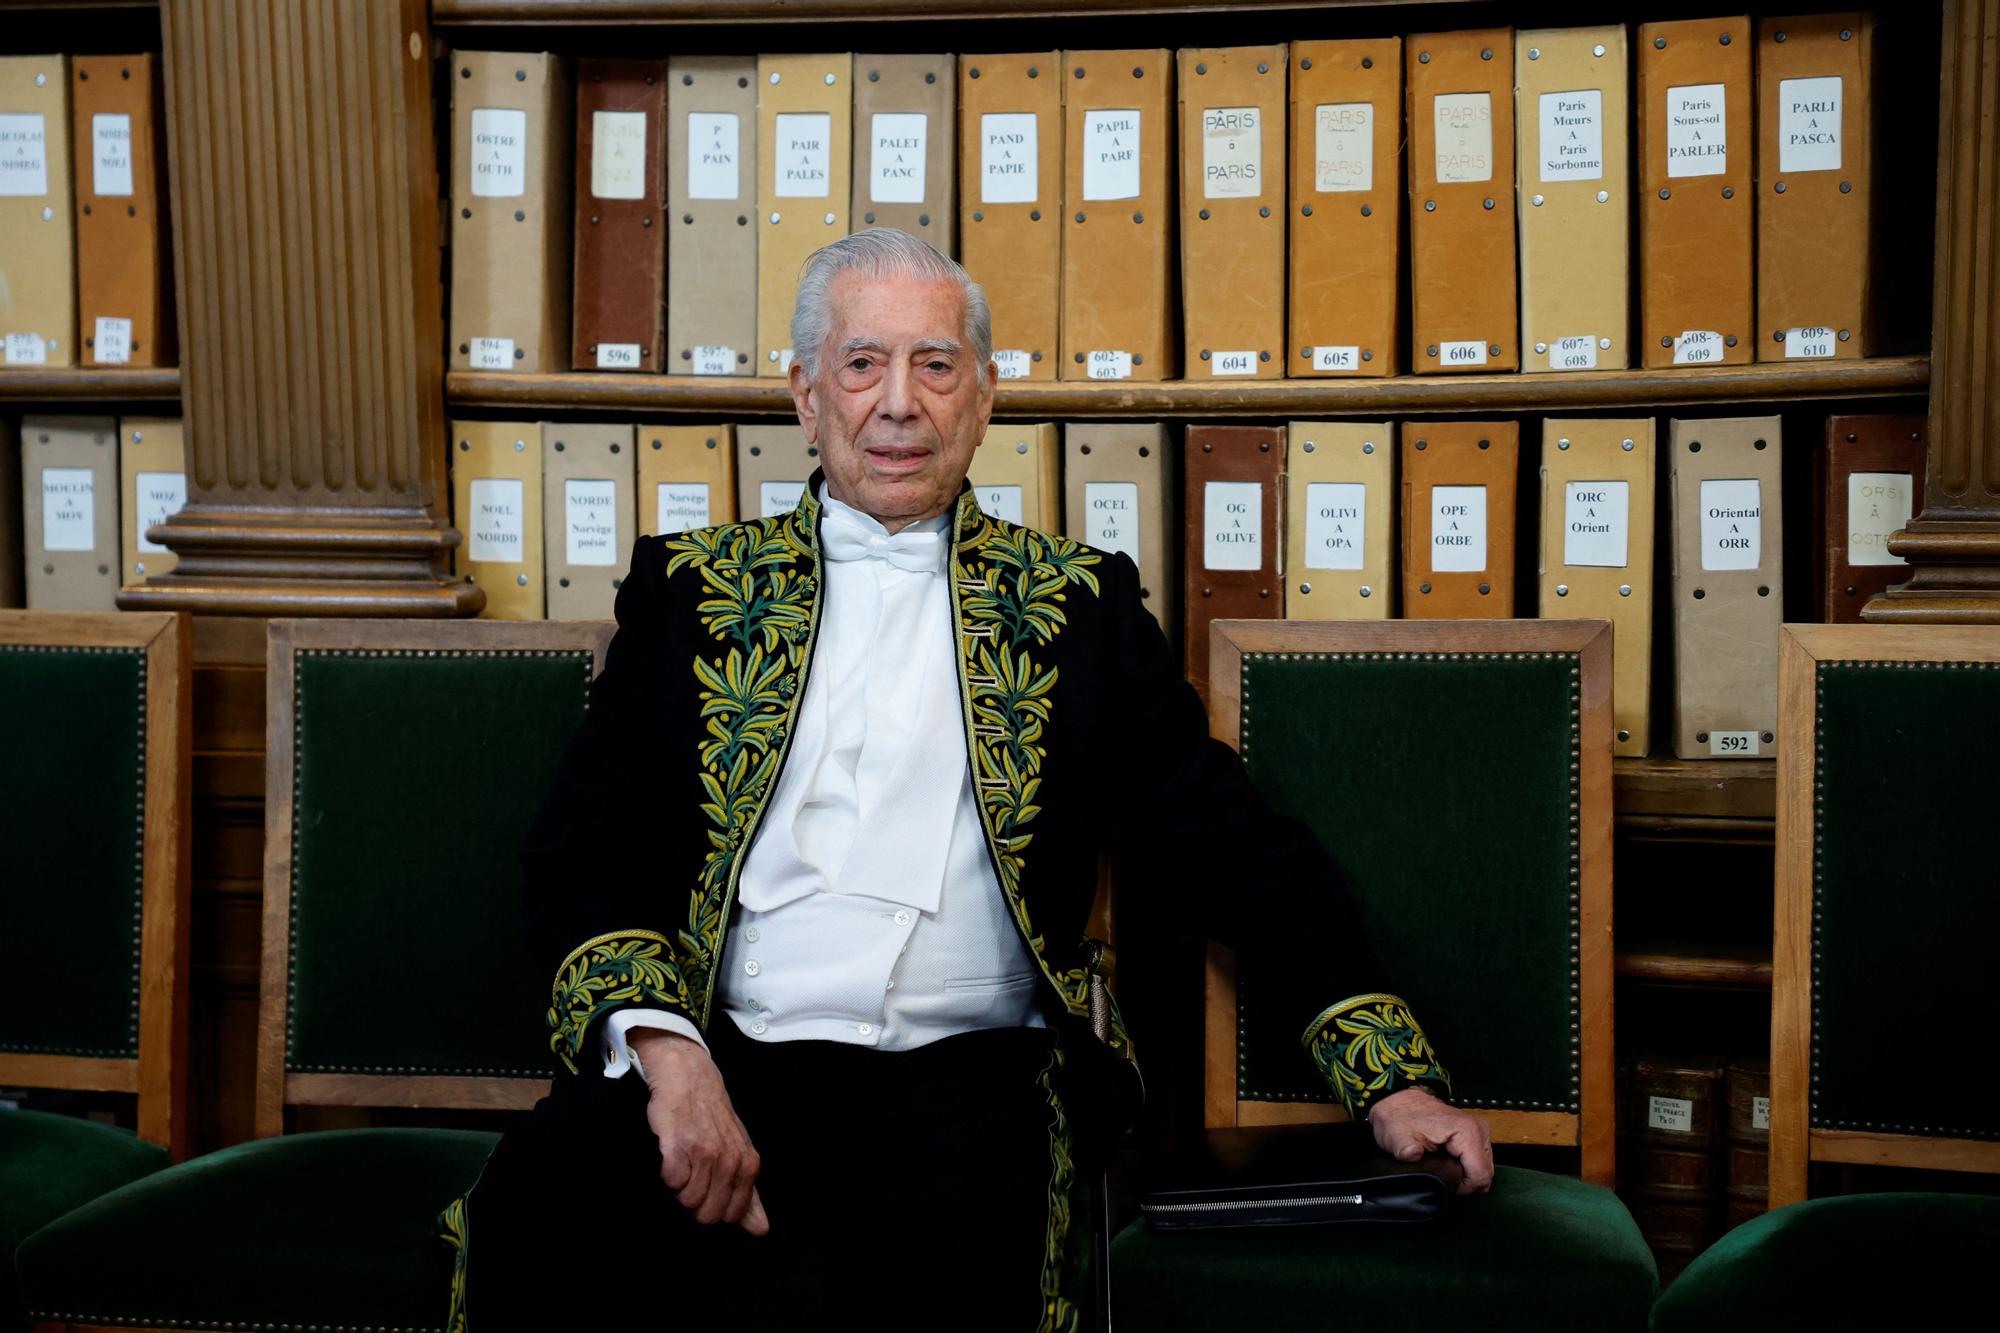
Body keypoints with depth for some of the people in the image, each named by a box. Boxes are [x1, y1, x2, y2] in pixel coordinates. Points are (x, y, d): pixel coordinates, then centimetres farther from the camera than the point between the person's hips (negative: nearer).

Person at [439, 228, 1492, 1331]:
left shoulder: (1076, 607, 13)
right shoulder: (693, 589, 14)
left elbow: (1231, 849, 10)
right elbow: (583, 852, 7)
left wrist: (1391, 1081, 0)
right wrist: (666, 1050, -12)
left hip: (963, 1073, 0)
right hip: (724, 1053, 1)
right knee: (526, 1215, -29)